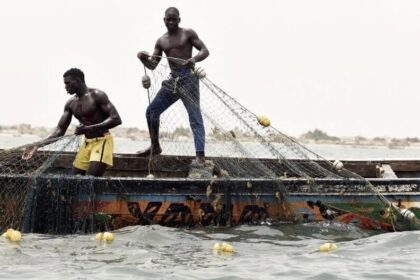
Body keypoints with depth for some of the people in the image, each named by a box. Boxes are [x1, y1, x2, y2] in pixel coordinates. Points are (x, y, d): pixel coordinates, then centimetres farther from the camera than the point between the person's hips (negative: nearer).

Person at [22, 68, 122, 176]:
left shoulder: (97, 95, -14)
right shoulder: (71, 103, 6)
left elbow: (116, 119, -21)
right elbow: (60, 129, 7)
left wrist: (88, 128, -30)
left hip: (102, 140, -8)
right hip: (87, 142, 8)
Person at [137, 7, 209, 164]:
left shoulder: (188, 34, 2)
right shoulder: (161, 41, 14)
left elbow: (205, 50, -4)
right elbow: (152, 65, 12)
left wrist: (194, 59, -25)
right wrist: (144, 59, -11)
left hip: (188, 78, -6)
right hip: (172, 80, 6)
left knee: (195, 117, -13)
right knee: (151, 111, 7)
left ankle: (200, 155, -20)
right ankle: (155, 147, 23)